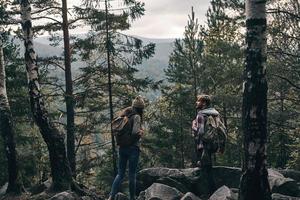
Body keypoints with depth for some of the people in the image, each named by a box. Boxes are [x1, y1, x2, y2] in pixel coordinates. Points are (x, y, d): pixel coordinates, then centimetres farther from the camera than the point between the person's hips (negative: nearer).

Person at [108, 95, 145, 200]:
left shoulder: (125, 116, 10)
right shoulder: (136, 117, -11)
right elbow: (135, 132, -22)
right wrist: (141, 132, -3)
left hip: (122, 148, 6)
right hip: (133, 148, -6)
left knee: (120, 174, 10)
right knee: (132, 175, 5)